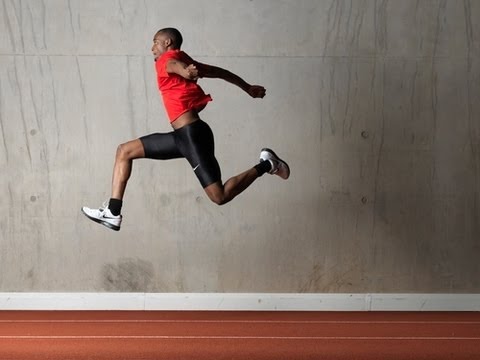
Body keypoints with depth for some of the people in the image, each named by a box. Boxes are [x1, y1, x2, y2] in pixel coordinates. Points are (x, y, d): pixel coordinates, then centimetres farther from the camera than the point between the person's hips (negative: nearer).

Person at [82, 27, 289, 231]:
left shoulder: (167, 60, -3)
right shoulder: (183, 61, 21)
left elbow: (179, 66, -29)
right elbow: (220, 72, 28)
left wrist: (188, 72, -52)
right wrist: (248, 89, 38)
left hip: (192, 134, -10)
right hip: (185, 136, 10)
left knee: (220, 196, -12)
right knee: (125, 151, 10)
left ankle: (265, 165, 5)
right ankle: (113, 213, 6)